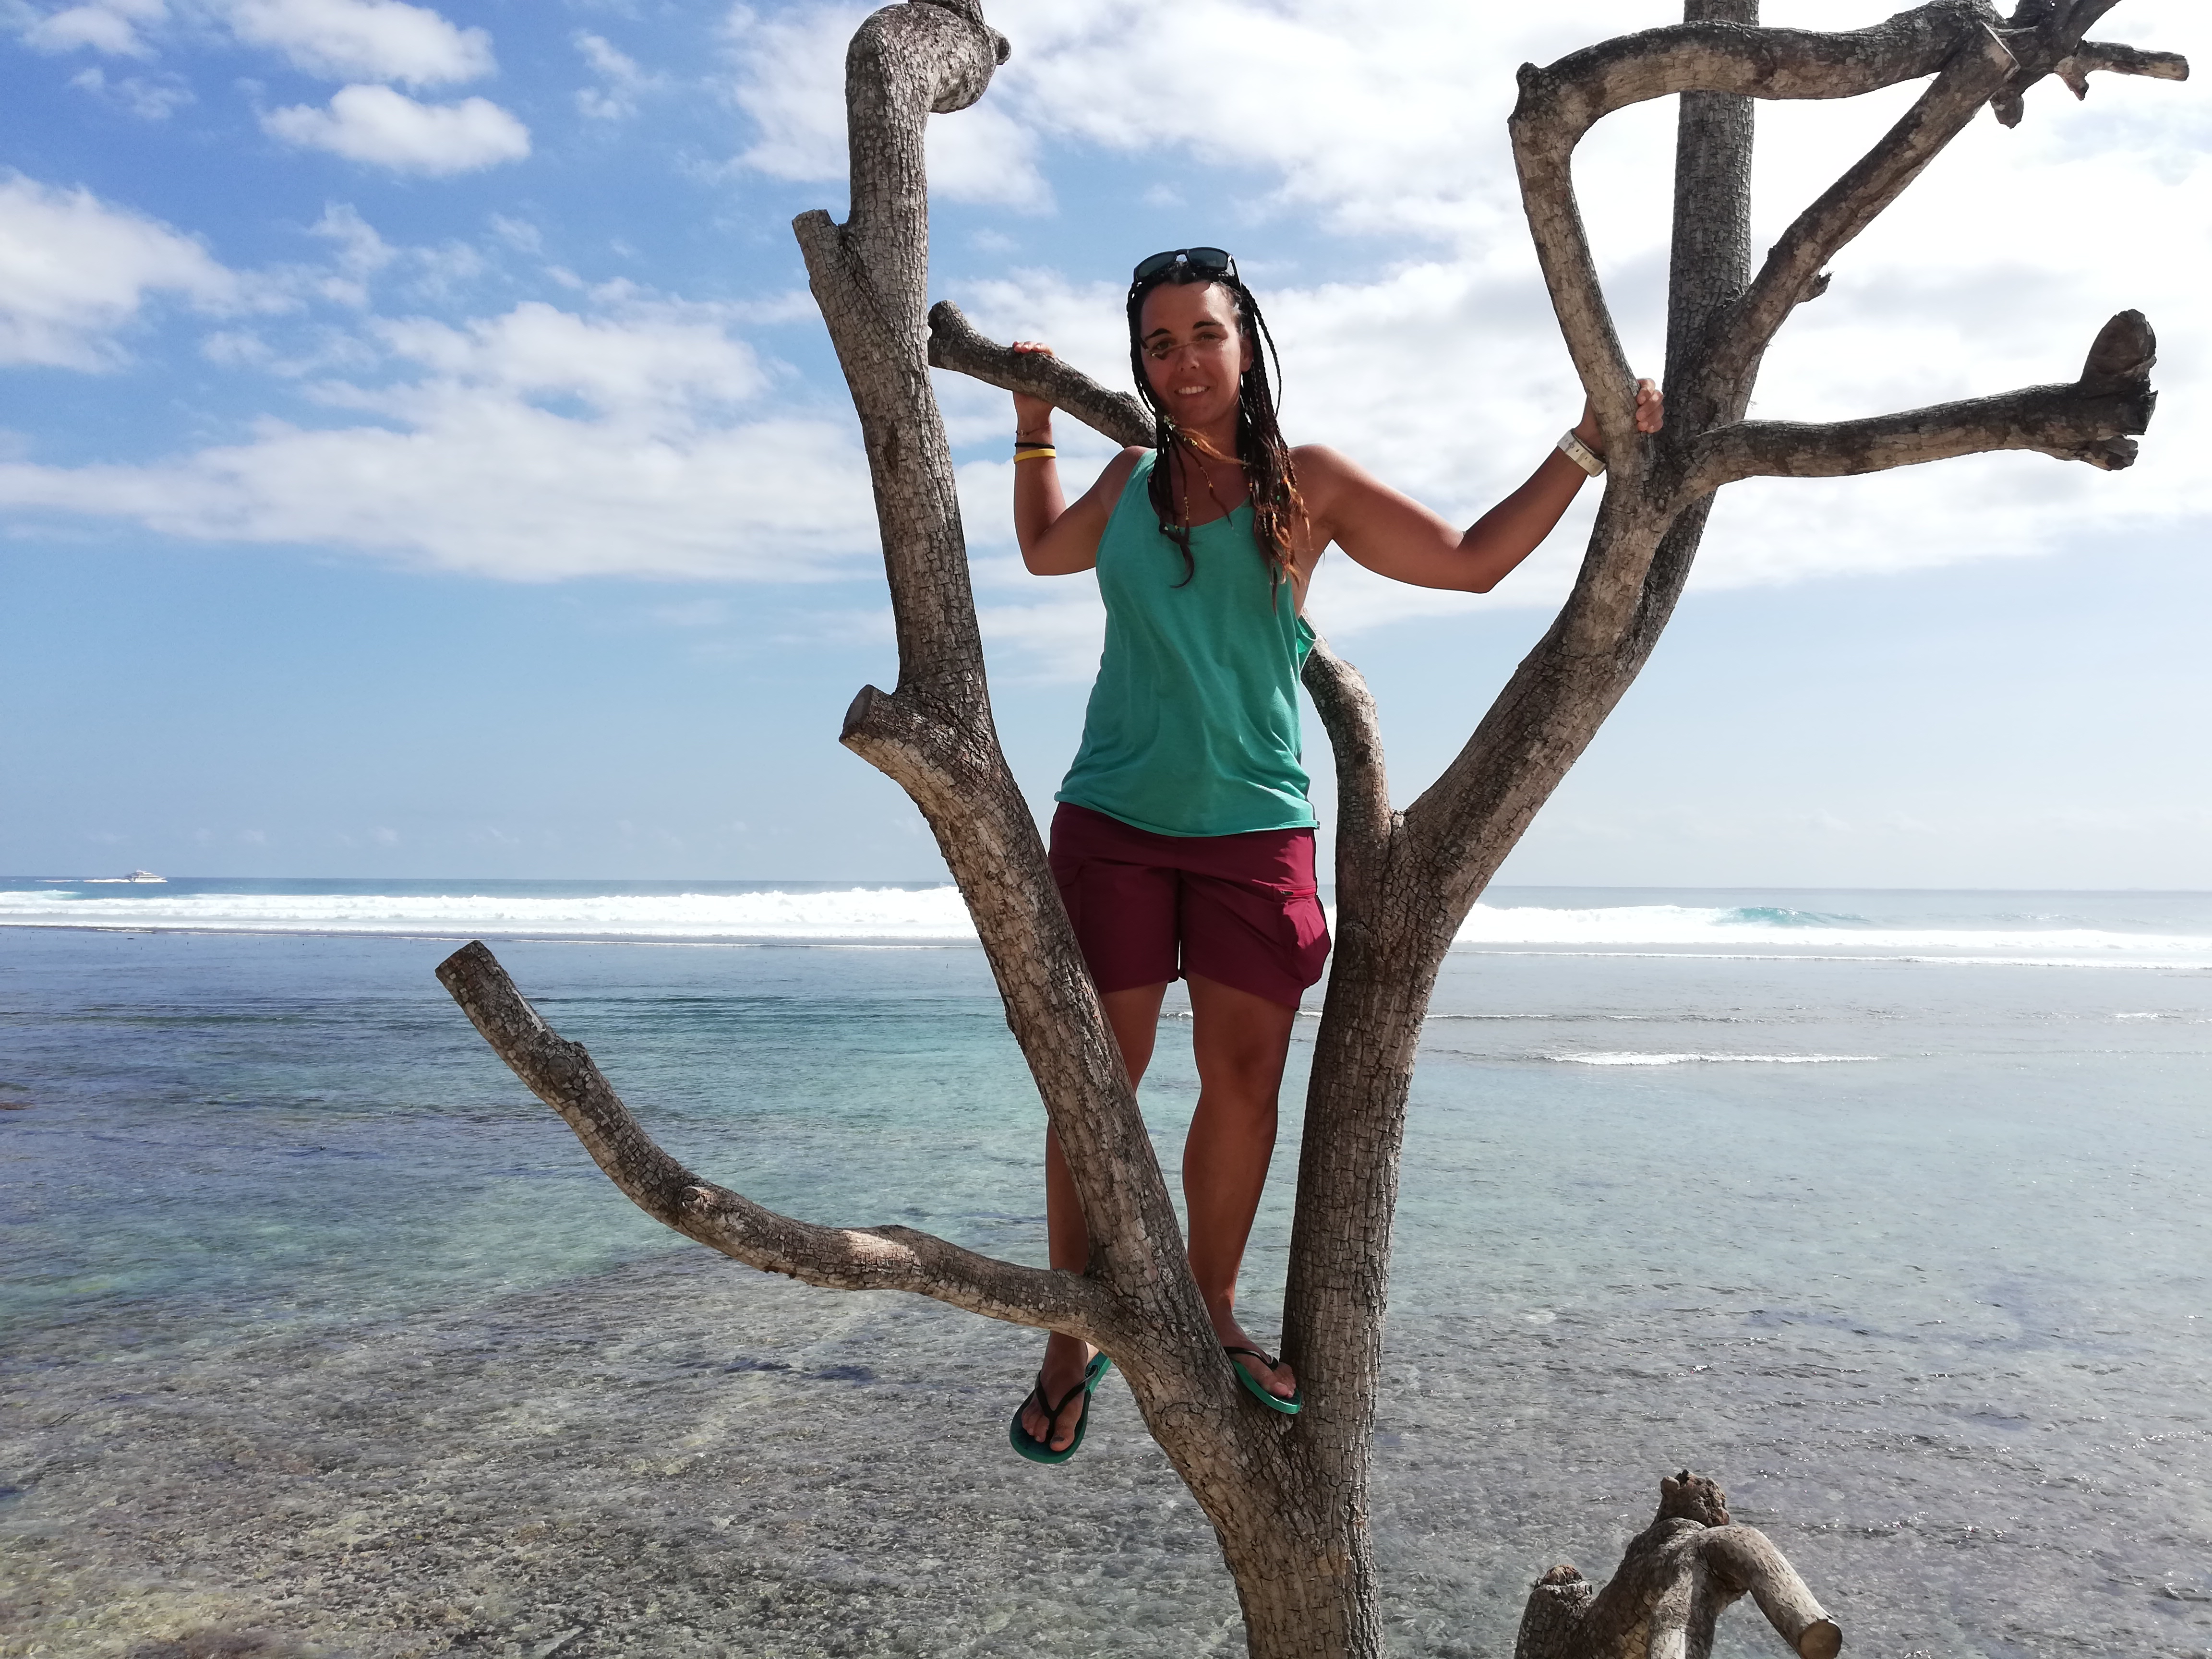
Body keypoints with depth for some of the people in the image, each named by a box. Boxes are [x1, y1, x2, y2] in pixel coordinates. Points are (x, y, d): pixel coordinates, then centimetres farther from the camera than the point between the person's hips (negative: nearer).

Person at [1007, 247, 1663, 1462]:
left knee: (1244, 1078, 2)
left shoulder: (1304, 484, 5)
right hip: (1113, 825, 1)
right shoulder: (1132, 480, 11)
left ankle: (1211, 1312, 23)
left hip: (1256, 829, 0)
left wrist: (1584, 448, 8)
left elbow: (1473, 560, 10)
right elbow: (1047, 549, 32)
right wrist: (1034, 426, 25)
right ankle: (1071, 1343, 13)